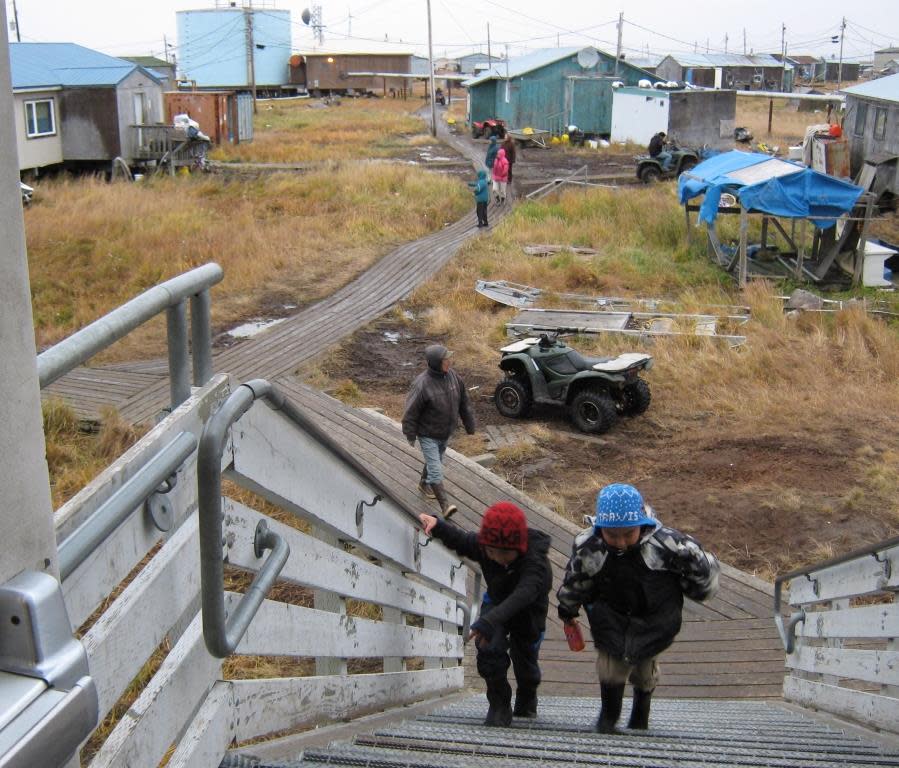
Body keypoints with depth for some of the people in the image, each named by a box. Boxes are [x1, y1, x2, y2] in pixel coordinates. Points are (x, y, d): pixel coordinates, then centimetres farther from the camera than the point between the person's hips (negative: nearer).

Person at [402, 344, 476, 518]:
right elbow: (411, 412, -19)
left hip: (445, 433, 7)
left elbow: (464, 403, 6)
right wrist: (410, 437, -12)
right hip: (428, 435, -7)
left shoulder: (453, 376, -8)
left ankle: (424, 484, 51)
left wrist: (470, 425, 11)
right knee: (436, 470, -8)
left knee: (435, 461, 26)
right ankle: (445, 505, -5)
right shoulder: (422, 384, -28)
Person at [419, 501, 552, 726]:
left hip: (528, 613, -2)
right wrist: (437, 526, -28)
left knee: (525, 660, 14)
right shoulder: (482, 545, -28)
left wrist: (489, 621, -70)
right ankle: (499, 705, -5)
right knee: (489, 648, -23)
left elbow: (522, 596, -57)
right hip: (496, 603, 2)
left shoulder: (536, 562, -43)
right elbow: (460, 540, -8)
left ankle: (526, 700, 49)